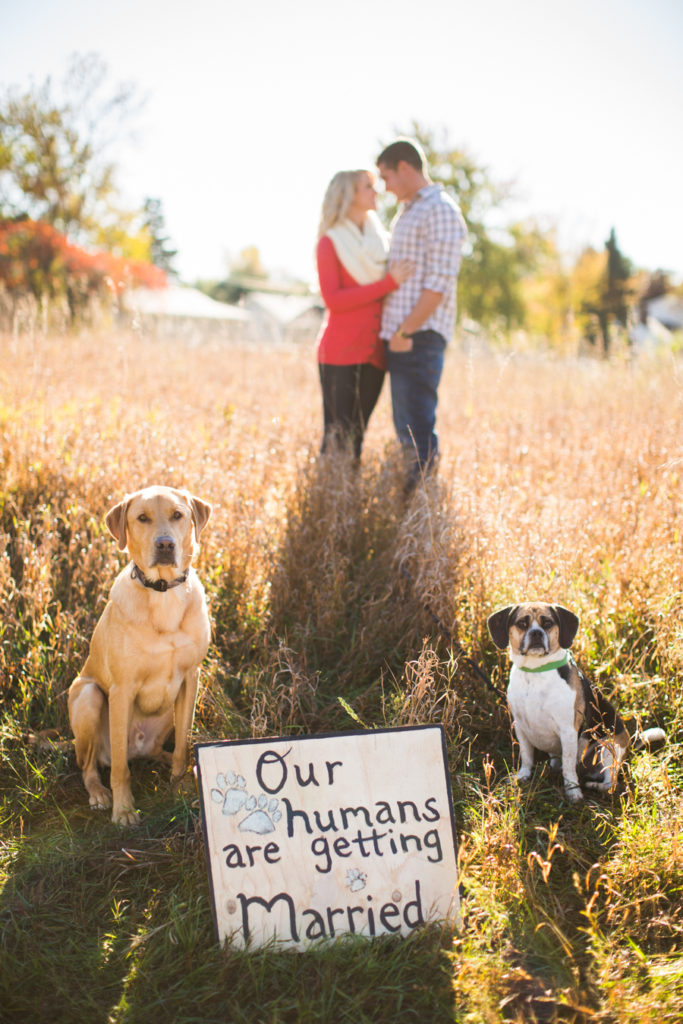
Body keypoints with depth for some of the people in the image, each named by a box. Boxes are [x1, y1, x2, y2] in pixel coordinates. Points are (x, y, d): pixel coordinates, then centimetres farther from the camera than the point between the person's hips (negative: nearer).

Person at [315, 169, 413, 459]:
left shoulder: (380, 239, 16)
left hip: (374, 353, 5)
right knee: (337, 436, -8)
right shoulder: (330, 242, 0)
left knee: (357, 435, 7)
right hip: (341, 353, -5)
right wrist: (388, 283, -15)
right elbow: (333, 299, -12)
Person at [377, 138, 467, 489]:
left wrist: (406, 332, -18)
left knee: (417, 430, -10)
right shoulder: (406, 213, 21)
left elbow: (439, 283, -17)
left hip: (419, 337, -10)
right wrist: (394, 331, 15)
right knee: (406, 431, 11)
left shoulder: (440, 210, -9)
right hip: (399, 336, 10)